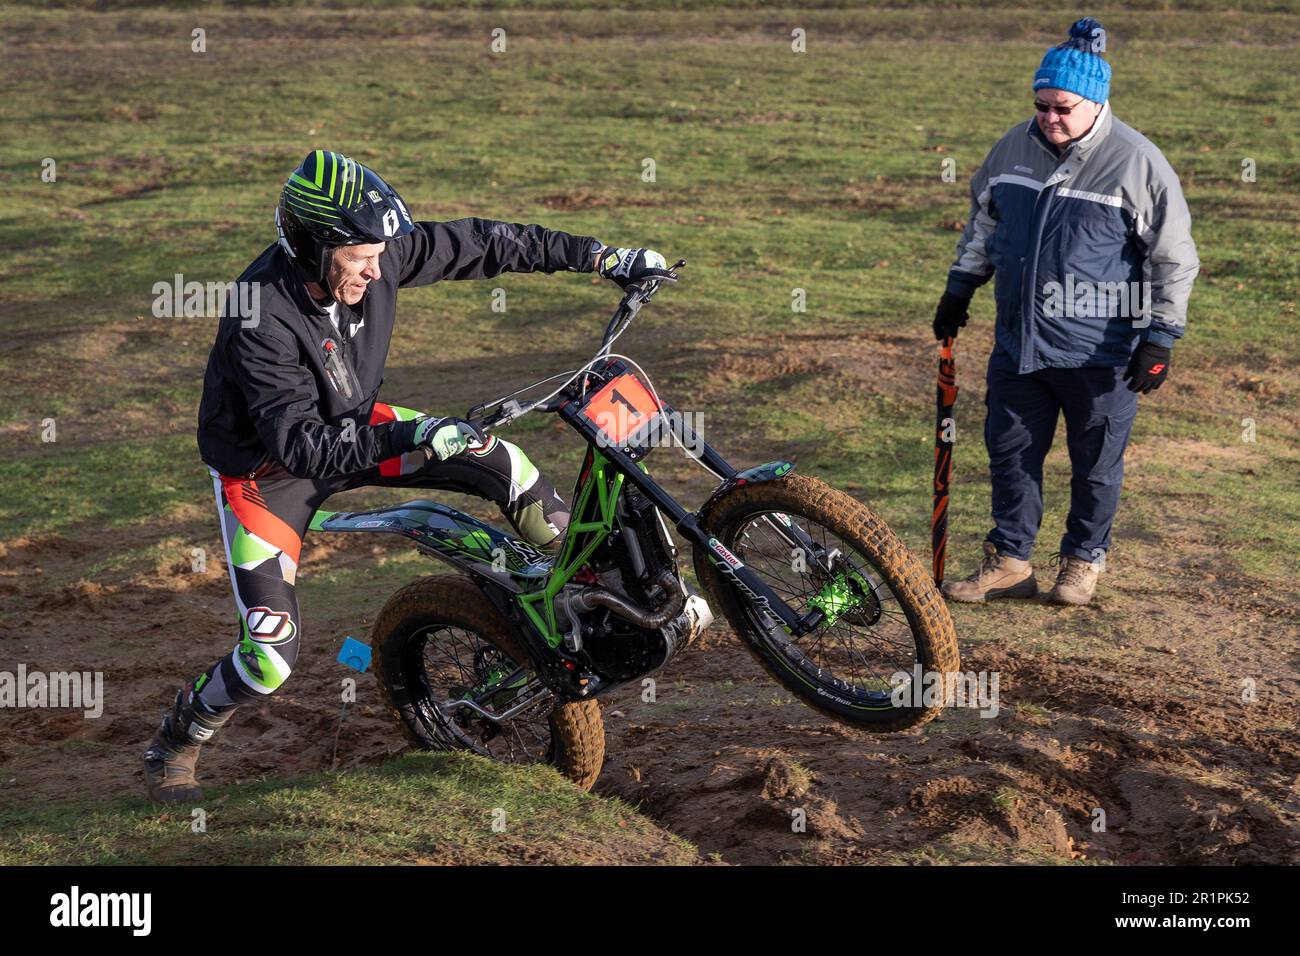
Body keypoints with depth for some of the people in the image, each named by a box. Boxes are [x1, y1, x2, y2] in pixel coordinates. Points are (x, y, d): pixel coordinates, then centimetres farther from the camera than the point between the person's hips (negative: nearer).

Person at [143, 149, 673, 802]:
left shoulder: (375, 256, -20)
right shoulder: (263, 318, -36)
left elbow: (475, 244, -9)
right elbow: (301, 445, -40)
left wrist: (602, 257, -7)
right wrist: (409, 439, -52)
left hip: (351, 425, 6)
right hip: (266, 467, -6)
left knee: (502, 463, -7)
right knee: (270, 656, -12)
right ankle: (176, 742, 18)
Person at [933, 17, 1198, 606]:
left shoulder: (1137, 162, -13)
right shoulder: (1015, 147, 2)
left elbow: (1175, 258, -8)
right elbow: (982, 221, 19)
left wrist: (1160, 340, -11)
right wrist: (958, 291, 19)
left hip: (1100, 351, -4)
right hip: (1018, 339, 5)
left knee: (1096, 463, 9)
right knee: (1009, 450, 10)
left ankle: (1083, 560, 28)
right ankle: (1008, 561, 23)